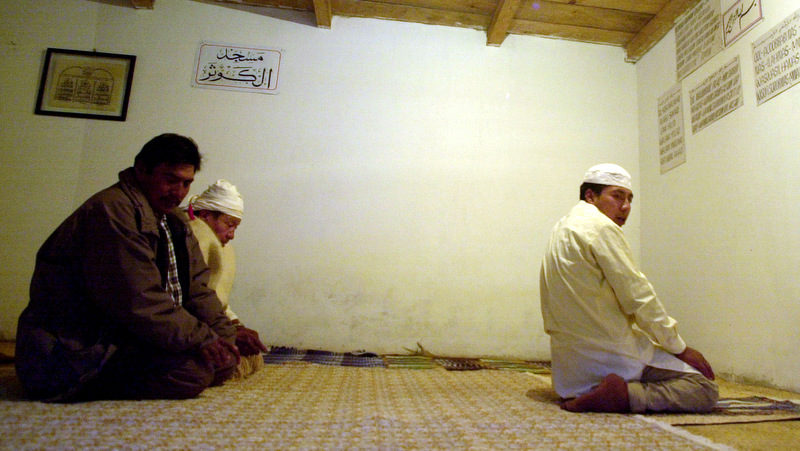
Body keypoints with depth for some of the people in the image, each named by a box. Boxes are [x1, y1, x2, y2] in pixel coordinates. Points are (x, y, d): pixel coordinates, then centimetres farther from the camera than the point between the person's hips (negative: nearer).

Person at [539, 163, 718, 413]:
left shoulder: (561, 228, 15)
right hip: (612, 354, -9)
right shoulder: (601, 227, -13)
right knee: (705, 390, -5)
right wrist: (681, 348, -4)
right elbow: (637, 298, -15)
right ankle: (624, 394, -19)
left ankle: (584, 395, 11)